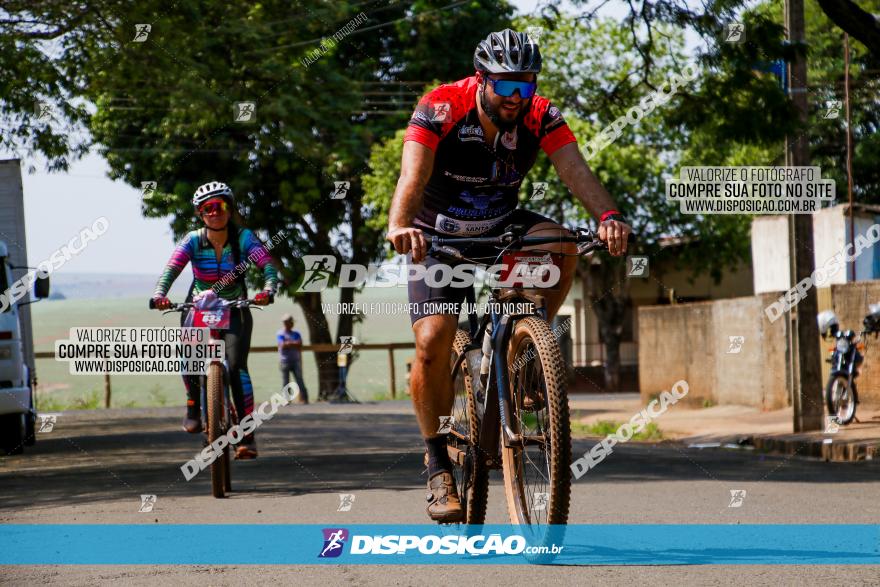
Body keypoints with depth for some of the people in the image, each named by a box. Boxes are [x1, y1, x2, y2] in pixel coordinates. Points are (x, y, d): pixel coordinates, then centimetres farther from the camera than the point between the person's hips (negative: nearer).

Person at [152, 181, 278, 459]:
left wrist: (267, 290, -45)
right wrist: (159, 294, -43)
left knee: (236, 366, -20)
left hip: (235, 310, -1)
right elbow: (171, 268, -24)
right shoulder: (193, 240, -12)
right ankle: (193, 404, 2)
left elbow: (267, 265, -24)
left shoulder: (244, 238, -13)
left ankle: (248, 435, -17)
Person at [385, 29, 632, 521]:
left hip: (501, 228, 3)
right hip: (441, 238, -2)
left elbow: (576, 171, -30)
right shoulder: (440, 110, -25)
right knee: (433, 342, -21)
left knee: (561, 245, -29)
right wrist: (399, 226, -59)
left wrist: (608, 215, -51)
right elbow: (413, 176, -38)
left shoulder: (541, 117, -17)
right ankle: (439, 464, -4)